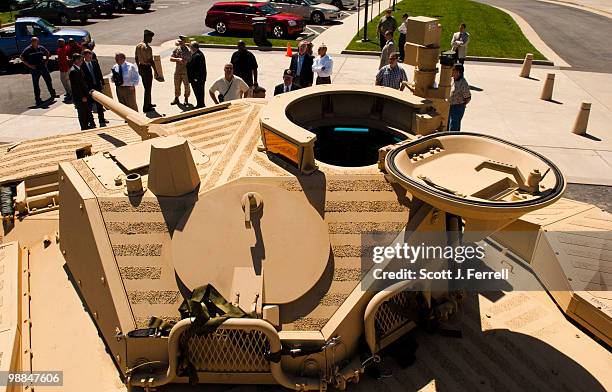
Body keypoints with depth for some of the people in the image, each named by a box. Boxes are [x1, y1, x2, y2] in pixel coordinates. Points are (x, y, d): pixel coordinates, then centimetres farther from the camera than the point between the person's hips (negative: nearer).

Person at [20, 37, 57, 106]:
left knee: (49, 81, 11)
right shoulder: (28, 50, -7)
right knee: (36, 84, 3)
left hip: (43, 67, 4)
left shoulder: (41, 48, 3)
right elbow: (21, 58, -4)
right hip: (35, 69, -3)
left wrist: (46, 61, 9)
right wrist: (29, 65, -11)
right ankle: (37, 99, 9)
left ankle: (52, 94, 29)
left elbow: (48, 53, 21)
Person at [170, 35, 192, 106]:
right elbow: (171, 58, -1)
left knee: (186, 85, 4)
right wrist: (178, 59, -17)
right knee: (176, 85, 10)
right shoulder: (176, 49, 4)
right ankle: (176, 98, 25)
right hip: (177, 70, 4)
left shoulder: (188, 50, -6)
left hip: (186, 71, -3)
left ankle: (186, 99, 21)